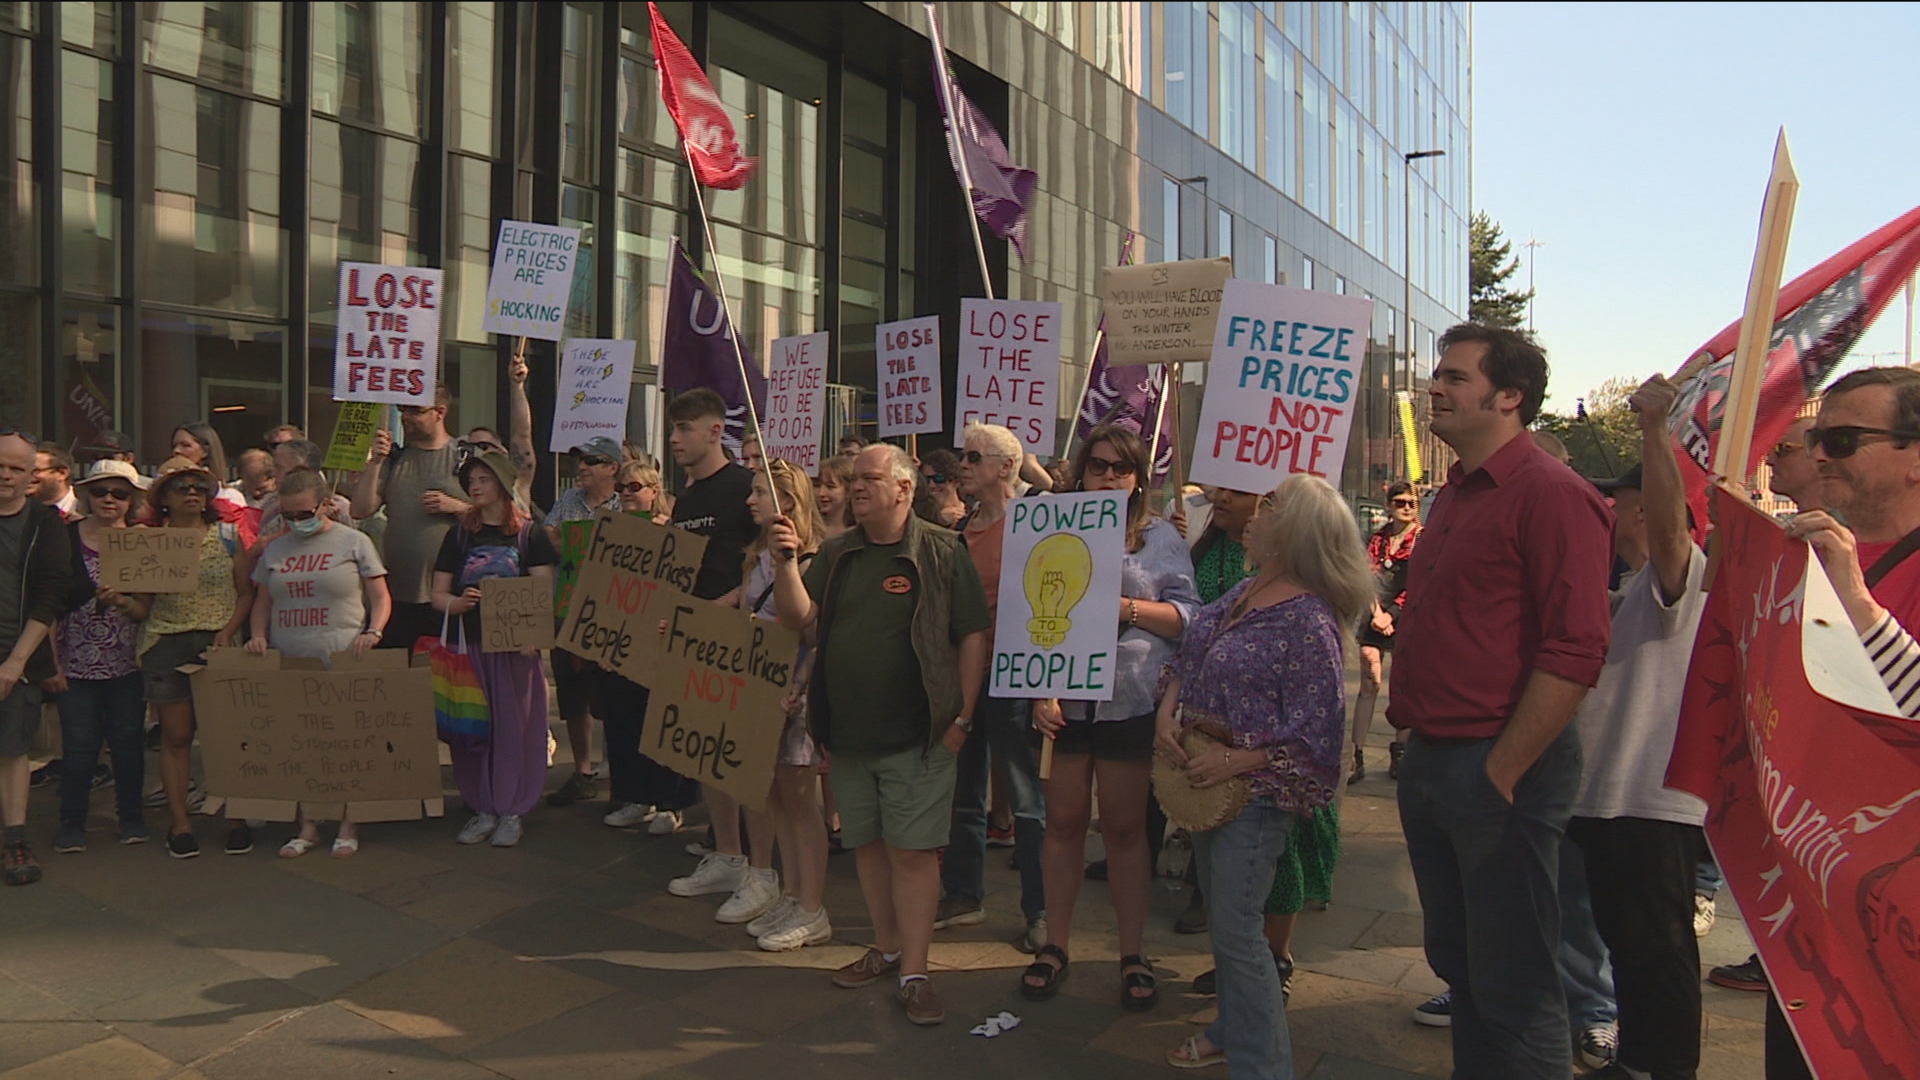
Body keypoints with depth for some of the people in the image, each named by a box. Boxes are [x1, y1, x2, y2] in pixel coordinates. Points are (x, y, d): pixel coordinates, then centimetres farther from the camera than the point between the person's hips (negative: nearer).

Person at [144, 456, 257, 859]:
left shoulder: (227, 535, 7)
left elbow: (246, 591, 4)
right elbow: (141, 601, 5)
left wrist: (228, 631, -9)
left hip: (220, 642, 0)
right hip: (166, 645, 0)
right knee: (176, 736, 3)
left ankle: (236, 817, 8)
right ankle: (179, 821, 10)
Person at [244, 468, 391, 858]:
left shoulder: (354, 542, 3)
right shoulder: (275, 550, 15)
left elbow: (381, 597, 3)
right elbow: (262, 603, 21)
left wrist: (373, 632, -13)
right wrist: (258, 635, 3)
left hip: (343, 662, -4)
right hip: (288, 664, 4)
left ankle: (348, 826, 8)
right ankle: (307, 826, 15)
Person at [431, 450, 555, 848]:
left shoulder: (530, 534, 2)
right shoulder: (459, 534, 11)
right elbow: (437, 595, 10)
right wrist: (458, 602, -13)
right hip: (468, 645, 3)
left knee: (514, 726, 0)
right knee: (472, 728, 4)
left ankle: (511, 810, 9)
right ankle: (483, 809, 15)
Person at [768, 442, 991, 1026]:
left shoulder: (941, 552, -5)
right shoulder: (836, 553, 10)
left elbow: (973, 636, -5)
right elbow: (798, 618, 3)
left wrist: (963, 716, -9)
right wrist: (785, 563, -12)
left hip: (916, 735, -5)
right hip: (847, 732, 5)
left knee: (913, 850, -3)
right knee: (867, 844, 14)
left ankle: (914, 973, 5)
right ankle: (887, 948, 30)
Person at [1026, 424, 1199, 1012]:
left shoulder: (1161, 536, 6)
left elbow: (1187, 615, 1)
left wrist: (1128, 607, -14)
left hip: (1132, 702, -1)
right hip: (1064, 701, 1)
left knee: (1125, 827, 7)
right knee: (1063, 821, 8)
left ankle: (1134, 954, 18)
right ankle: (1054, 945, 22)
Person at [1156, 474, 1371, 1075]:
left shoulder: (1309, 622, -21)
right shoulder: (1242, 595, 5)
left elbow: (1314, 732, -21)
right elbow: (1187, 657, 14)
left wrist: (1236, 762, -23)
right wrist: (1167, 710, -3)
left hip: (1256, 794, -9)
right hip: (1203, 784, 9)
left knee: (1236, 931, -2)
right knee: (1222, 918, 21)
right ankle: (1232, 1029, 40)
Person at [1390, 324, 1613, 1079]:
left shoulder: (1551, 494, -13)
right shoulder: (1454, 494, 15)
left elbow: (1575, 652, -20)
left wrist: (1500, 772, -18)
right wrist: (1417, 738, 16)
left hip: (1497, 770, -9)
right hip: (1430, 763, 9)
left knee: (1514, 988, 3)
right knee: (1457, 961, 19)